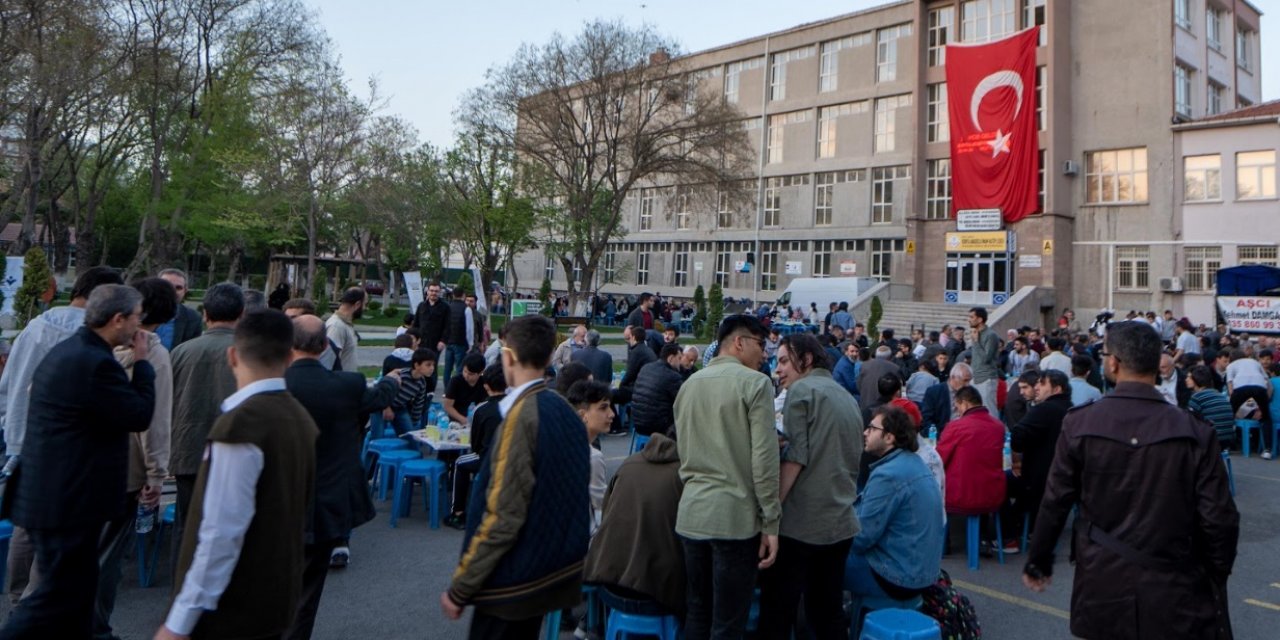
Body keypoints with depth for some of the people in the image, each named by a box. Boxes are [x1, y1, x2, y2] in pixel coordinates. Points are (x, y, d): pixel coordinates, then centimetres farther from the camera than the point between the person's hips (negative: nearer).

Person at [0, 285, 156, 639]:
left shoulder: (64, 350, 11)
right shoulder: (96, 363, -23)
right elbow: (141, 416, -15)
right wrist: (142, 362, -6)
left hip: (47, 493, 11)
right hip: (69, 500, -11)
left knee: (77, 589, 19)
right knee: (60, 594, 0)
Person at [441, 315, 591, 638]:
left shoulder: (520, 416, -21)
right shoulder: (564, 409, 2)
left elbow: (503, 516, -23)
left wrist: (459, 588, -15)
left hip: (515, 582, -8)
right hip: (551, 572, 8)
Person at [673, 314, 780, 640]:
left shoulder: (689, 384, 11)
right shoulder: (755, 383, -8)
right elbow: (764, 458, -13)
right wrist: (770, 522, -9)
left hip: (691, 513, 6)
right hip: (736, 517, -6)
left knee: (697, 613, 17)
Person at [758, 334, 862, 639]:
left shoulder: (802, 389, -6)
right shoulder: (848, 398, 16)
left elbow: (795, 458, -14)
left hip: (800, 523, -7)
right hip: (840, 523, 8)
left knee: (777, 612, 0)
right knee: (829, 611, 15)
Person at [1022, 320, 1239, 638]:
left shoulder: (1079, 424, -10)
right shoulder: (1195, 432, -9)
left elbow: (1055, 504, -5)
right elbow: (1219, 519, -6)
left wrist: (1038, 563, 8)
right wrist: (1216, 577, 11)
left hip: (1102, 587, 1)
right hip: (1174, 592, 0)